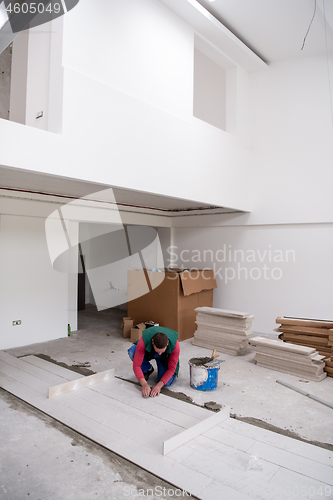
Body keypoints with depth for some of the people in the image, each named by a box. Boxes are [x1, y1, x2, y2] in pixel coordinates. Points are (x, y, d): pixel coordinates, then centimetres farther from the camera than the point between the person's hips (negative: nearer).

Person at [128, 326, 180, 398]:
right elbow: (136, 365, -34)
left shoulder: (175, 345, -37)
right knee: (132, 352, -32)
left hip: (165, 357, -1)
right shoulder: (143, 341, -40)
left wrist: (159, 386, -35)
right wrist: (144, 384, -44)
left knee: (167, 383, -24)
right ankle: (147, 369, -2)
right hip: (148, 352, 1)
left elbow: (171, 369, -27)